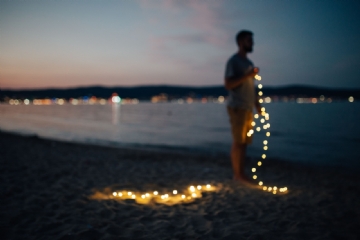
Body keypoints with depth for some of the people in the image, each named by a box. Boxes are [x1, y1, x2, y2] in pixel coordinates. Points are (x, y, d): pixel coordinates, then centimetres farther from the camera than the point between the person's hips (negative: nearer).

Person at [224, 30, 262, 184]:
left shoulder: (248, 62, 20)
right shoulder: (233, 61, -5)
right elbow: (228, 85, -14)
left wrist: (257, 104, 17)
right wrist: (247, 75, -20)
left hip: (248, 108, 8)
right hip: (237, 107, -8)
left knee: (244, 142, 8)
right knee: (238, 141, -6)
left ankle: (241, 173, 14)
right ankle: (237, 174, 1)